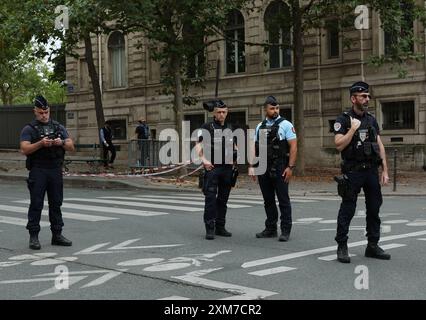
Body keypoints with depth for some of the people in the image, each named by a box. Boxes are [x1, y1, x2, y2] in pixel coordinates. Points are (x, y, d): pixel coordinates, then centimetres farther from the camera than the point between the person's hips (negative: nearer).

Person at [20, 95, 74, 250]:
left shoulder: (59, 127, 13)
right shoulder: (29, 129, 2)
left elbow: (71, 147, 7)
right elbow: (25, 149, -11)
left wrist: (61, 143, -13)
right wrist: (40, 143, -24)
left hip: (56, 171, 4)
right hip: (38, 171, -4)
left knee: (56, 204, 7)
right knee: (36, 204, -3)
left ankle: (57, 235, 14)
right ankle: (33, 236, 1)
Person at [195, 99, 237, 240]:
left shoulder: (230, 128, 15)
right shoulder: (207, 127, -1)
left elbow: (233, 144, 25)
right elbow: (198, 145, -9)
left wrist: (237, 153, 3)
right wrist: (204, 159, -24)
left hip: (227, 168, 5)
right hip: (212, 167, -5)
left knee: (223, 199, 10)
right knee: (210, 197, -9)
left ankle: (220, 227, 19)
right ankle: (210, 228, -5)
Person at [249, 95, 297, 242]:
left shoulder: (285, 124, -2)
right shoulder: (260, 127, 13)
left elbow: (293, 146, -8)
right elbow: (254, 148, 14)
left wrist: (290, 167, -15)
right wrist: (251, 166, 4)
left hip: (280, 169, -5)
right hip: (264, 169, 5)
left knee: (283, 200, -1)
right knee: (268, 200, 11)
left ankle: (285, 231, 4)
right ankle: (271, 229, 20)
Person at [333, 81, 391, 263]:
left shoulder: (371, 120, 12)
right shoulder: (343, 120, -4)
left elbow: (380, 146, 11)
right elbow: (339, 145, -14)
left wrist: (385, 171, 5)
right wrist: (353, 129, -17)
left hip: (372, 171, 6)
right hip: (353, 171, -5)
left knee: (374, 209, 9)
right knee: (347, 210, -2)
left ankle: (373, 246, 19)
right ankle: (342, 247, 6)